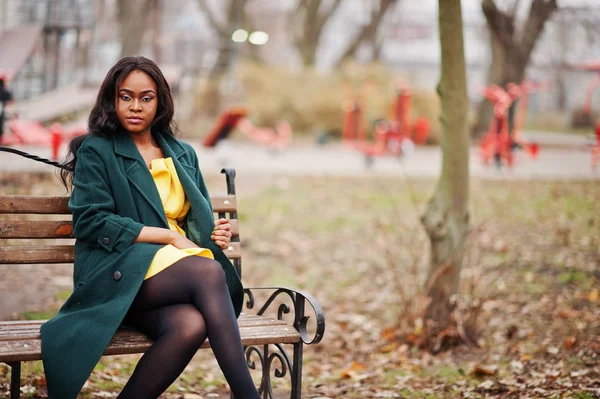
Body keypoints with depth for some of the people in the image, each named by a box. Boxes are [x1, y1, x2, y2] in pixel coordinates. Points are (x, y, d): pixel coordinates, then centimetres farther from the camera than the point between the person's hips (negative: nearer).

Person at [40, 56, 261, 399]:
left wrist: (216, 233, 2)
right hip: (119, 275, -4)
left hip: (180, 274, 4)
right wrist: (169, 236, -10)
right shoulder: (96, 151, 6)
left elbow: (199, 217, 28)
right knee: (209, 273, -34)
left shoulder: (183, 154, 22)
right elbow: (90, 222, -5)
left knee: (192, 323, -35)